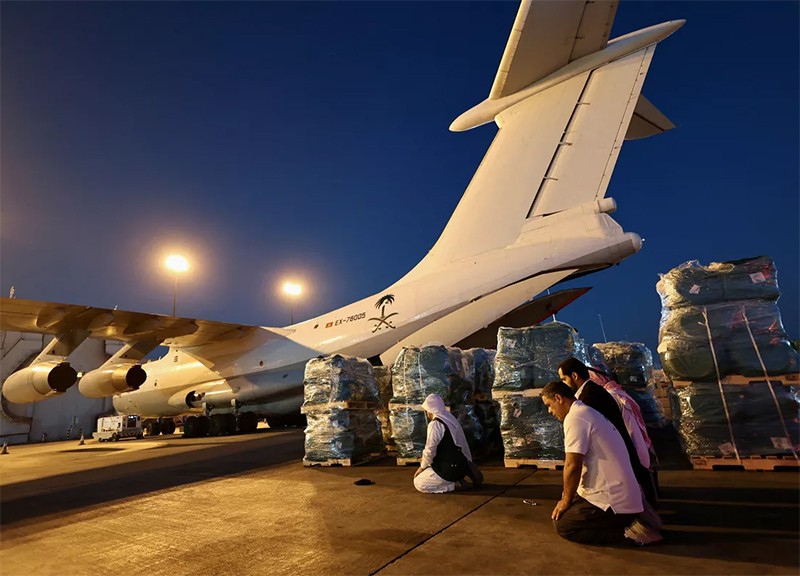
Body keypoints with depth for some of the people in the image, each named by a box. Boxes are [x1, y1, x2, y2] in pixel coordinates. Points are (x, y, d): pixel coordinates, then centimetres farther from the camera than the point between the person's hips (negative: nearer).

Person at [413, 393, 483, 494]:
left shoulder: (435, 424, -17)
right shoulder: (450, 418, 10)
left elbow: (430, 450, -18)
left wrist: (422, 467, 0)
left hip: (449, 469, -9)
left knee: (419, 483, 0)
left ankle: (455, 484, -5)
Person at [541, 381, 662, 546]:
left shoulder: (574, 417, -18)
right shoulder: (587, 413, 14)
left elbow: (572, 465, -21)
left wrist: (566, 500, -7)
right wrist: (569, 494, 22)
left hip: (614, 500, -10)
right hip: (621, 495, 10)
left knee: (561, 524, -5)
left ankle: (628, 533, -6)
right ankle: (629, 523, 12)